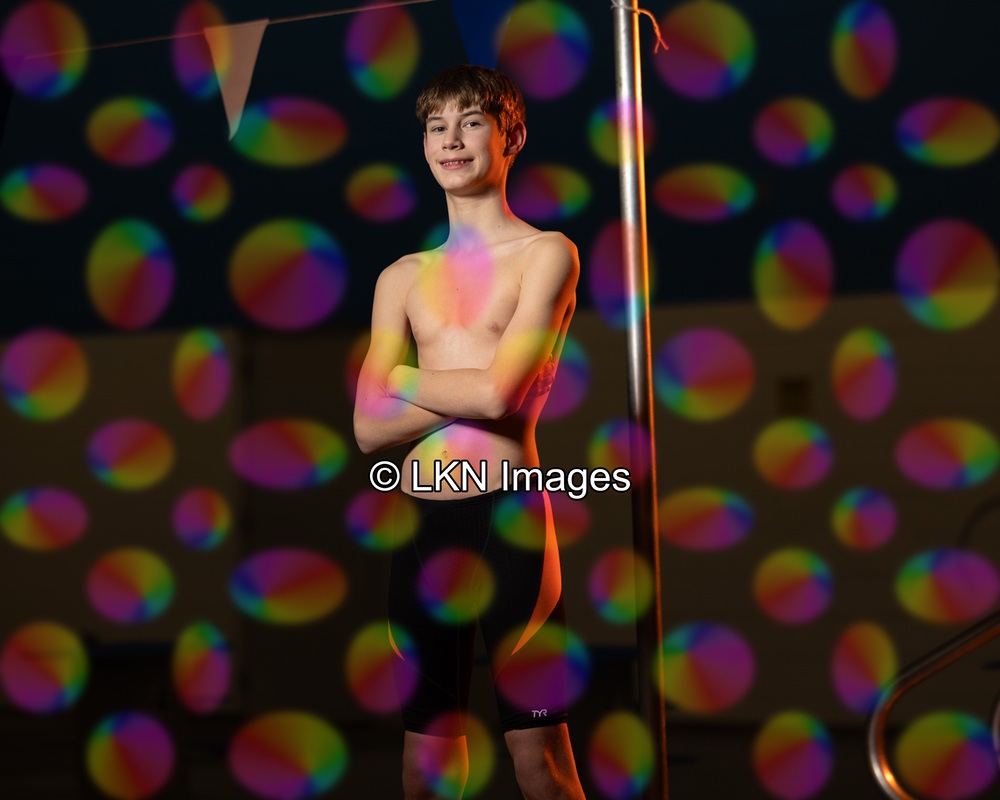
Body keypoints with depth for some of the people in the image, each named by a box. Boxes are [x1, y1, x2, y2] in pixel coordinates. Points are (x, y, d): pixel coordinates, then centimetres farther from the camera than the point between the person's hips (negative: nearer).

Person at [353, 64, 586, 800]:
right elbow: (370, 430, 5)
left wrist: (401, 378, 2)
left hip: (505, 517, -4)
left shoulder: (546, 254, 0)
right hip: (422, 525, 5)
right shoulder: (403, 277, 13)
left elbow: (498, 393, -13)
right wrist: (466, 393, -6)